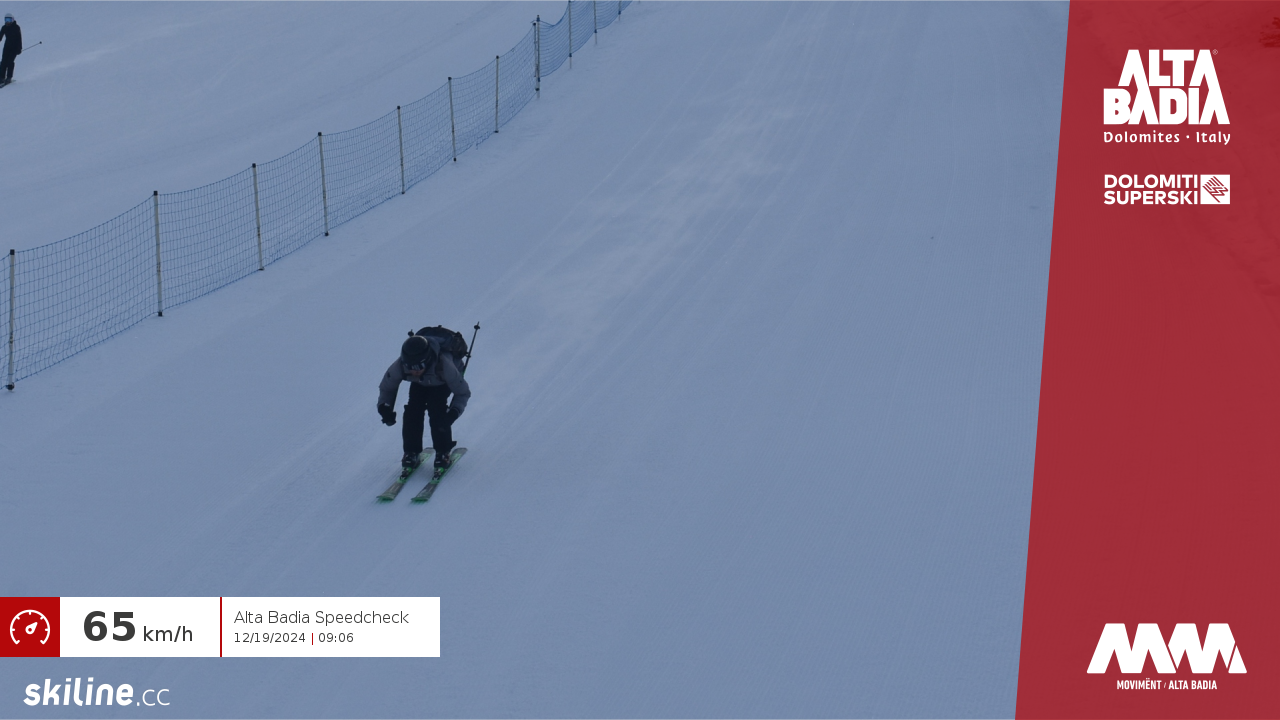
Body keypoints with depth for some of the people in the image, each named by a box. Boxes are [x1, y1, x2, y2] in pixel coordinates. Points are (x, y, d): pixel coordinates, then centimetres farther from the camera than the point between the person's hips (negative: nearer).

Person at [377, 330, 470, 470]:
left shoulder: (443, 365, -45)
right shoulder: (399, 366, -37)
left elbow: (463, 392, -31)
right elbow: (386, 388, -16)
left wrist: (454, 412, -47)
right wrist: (384, 407, -34)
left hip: (442, 383, -3)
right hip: (419, 384, 3)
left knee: (436, 409, -26)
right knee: (413, 409, -19)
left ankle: (443, 452, -9)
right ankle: (412, 452, -2)